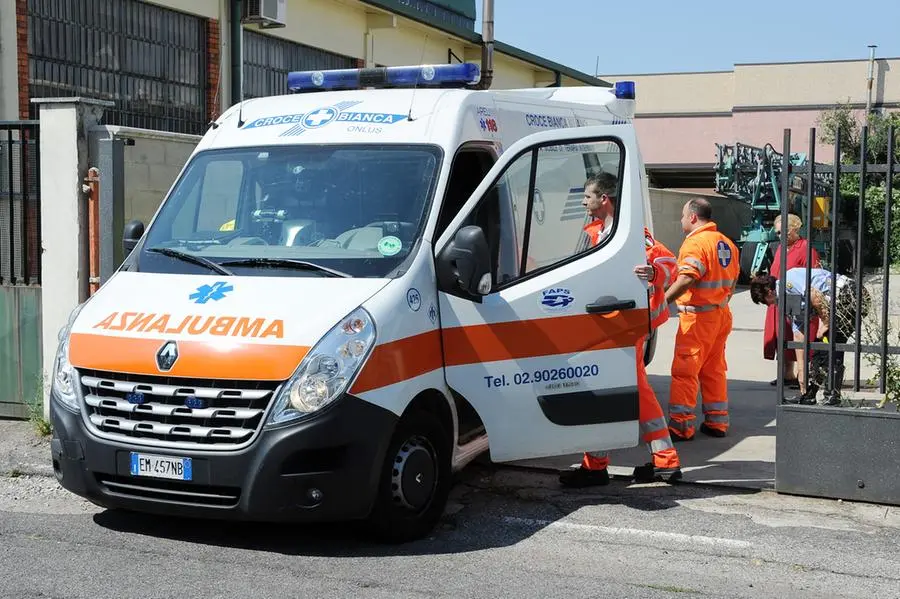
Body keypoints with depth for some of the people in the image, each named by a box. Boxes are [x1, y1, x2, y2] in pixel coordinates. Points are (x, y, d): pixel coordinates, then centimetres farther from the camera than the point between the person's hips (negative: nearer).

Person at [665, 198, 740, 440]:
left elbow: (686, 279, -26)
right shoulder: (727, 243, 14)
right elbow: (732, 282, 19)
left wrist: (663, 301, -24)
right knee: (714, 369, 15)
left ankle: (680, 425, -6)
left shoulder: (696, 242, -14)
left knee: (685, 371, -5)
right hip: (721, 313, 9)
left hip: (698, 316, -9)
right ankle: (717, 422, 18)